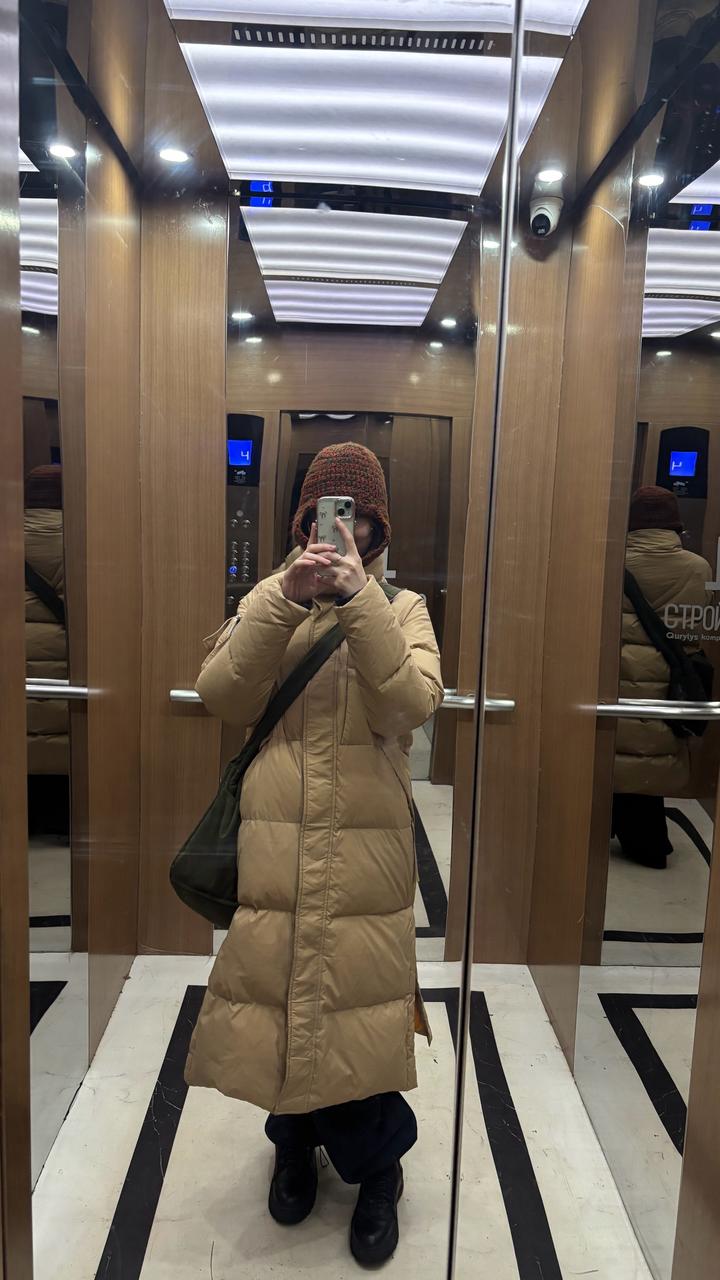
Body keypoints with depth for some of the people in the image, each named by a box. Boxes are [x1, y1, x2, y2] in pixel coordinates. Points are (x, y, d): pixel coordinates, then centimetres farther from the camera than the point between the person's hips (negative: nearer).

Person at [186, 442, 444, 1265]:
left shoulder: (402, 608, 5)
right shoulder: (267, 601, 8)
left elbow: (411, 706, -13)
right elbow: (220, 696, -8)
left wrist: (359, 599, -21)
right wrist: (285, 601, -18)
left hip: (366, 856, -1)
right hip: (272, 851, 2)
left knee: (360, 1004, 5)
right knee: (276, 992, 12)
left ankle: (376, 1166, 34)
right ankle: (296, 1140, 42)